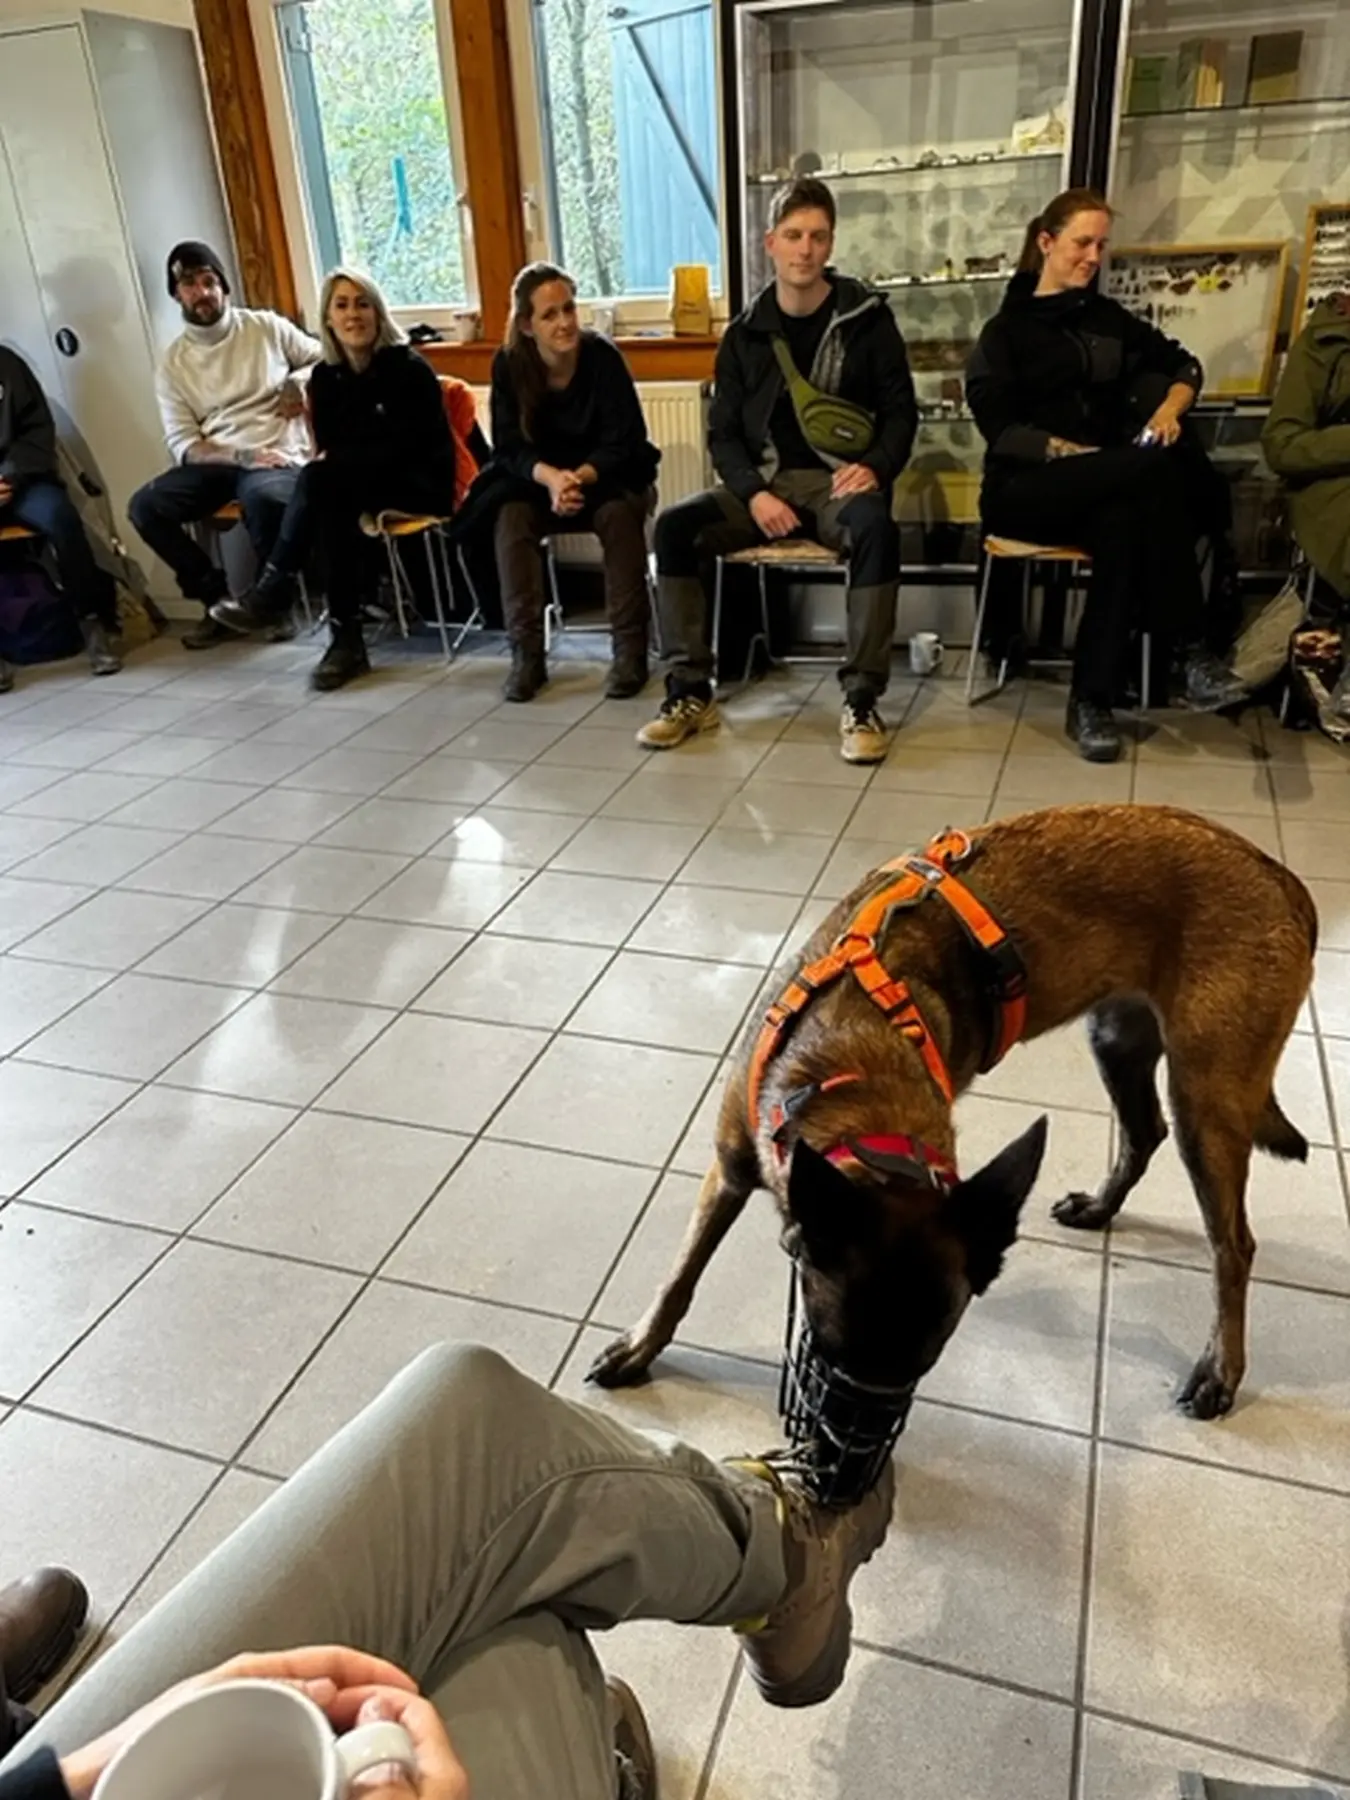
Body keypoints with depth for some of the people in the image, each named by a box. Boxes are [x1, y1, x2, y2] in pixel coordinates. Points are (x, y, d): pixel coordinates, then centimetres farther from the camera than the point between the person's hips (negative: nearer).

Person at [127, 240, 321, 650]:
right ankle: (216, 596, -5)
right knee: (145, 506, -22)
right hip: (215, 462, 3)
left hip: (277, 457, -2)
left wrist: (299, 382, -6)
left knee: (263, 496, -39)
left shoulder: (268, 327, 7)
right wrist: (242, 456, -19)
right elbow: (184, 446, -2)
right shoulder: (173, 362, 6)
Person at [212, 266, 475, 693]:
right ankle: (346, 638, -33)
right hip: (353, 489, 5)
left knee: (322, 482, -30)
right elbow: (327, 448, 10)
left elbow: (404, 448, -13)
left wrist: (337, 460, -15)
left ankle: (273, 593, -23)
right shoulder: (325, 376, 8)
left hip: (421, 483, -4)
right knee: (333, 507, -33)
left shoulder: (408, 368, -8)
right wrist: (326, 463, -14)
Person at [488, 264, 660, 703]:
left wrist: (581, 476, -36)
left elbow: (624, 442, -18)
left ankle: (630, 648, -26)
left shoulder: (603, 356, -17)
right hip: (539, 481, 2)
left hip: (609, 476, -2)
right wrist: (550, 477, -33)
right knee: (511, 516, -27)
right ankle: (526, 651, -22)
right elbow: (508, 447, -12)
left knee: (620, 512, -33)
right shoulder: (508, 364, -10)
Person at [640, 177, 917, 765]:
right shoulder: (746, 334, 8)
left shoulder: (866, 317, 3)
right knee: (675, 525, -22)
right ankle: (691, 692, -14)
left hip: (841, 481, -2)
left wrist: (875, 468, -17)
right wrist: (754, 493, -13)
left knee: (875, 526, -38)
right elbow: (724, 433, 7)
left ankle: (861, 700, -29)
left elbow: (901, 409, 4)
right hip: (767, 484, 3)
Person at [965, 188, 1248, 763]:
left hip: (1103, 491, 4)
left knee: (1128, 521, -36)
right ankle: (1196, 650, -30)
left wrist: (1168, 409, 0)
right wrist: (1068, 451, -21)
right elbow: (999, 426, -7)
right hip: (1024, 489, -4)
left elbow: (1183, 364, 23)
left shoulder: (1109, 318, 21)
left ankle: (1092, 701, -35)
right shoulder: (1007, 328, 7)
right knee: (1159, 465, -31)